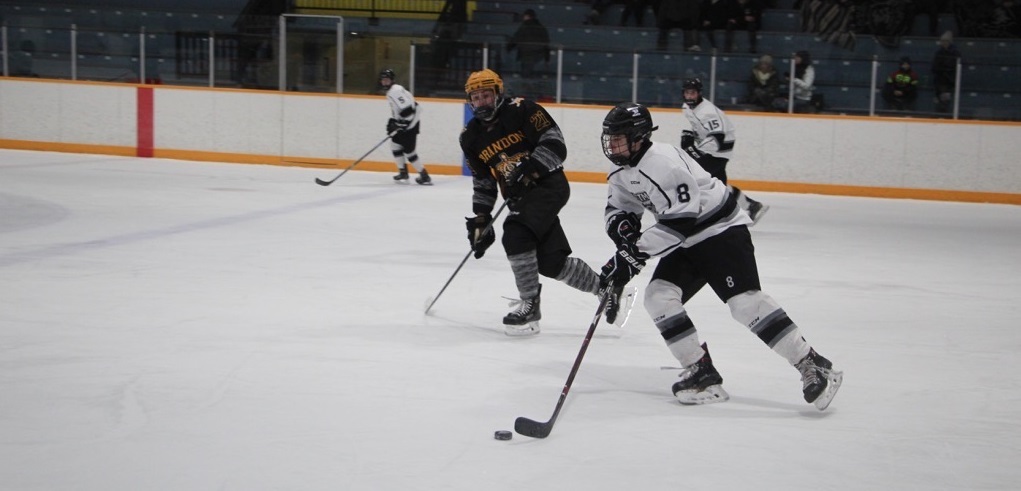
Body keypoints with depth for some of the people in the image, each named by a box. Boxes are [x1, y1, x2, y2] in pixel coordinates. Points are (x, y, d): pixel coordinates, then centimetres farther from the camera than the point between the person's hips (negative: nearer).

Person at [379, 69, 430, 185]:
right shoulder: (391, 91, 16)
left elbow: (407, 108, -28)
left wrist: (399, 124, -25)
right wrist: (392, 122, 12)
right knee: (395, 145, 15)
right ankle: (403, 172, 21)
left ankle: (425, 176, -4)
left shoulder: (396, 91, -18)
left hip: (410, 124, -11)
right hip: (404, 124, 11)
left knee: (408, 150, -8)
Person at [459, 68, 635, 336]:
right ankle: (610, 291, 21)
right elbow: (482, 183, 15)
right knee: (551, 262, 1)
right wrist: (479, 219, 9)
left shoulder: (522, 110, -10)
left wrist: (528, 168, -28)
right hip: (519, 197, 7)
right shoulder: (471, 136, 8)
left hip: (549, 184, -7)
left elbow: (555, 144, -16)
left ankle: (530, 306, -12)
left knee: (516, 234, -26)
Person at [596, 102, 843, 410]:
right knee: (659, 296, -7)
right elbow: (618, 208, 15)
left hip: (721, 231, -9)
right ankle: (702, 374, -1)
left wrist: (637, 252, -28)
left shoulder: (664, 161, -25)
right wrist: (622, 226, -10)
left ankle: (813, 366, -15)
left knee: (745, 301, -21)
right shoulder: (622, 173, 5)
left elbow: (682, 218, -30)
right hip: (686, 242, 9)